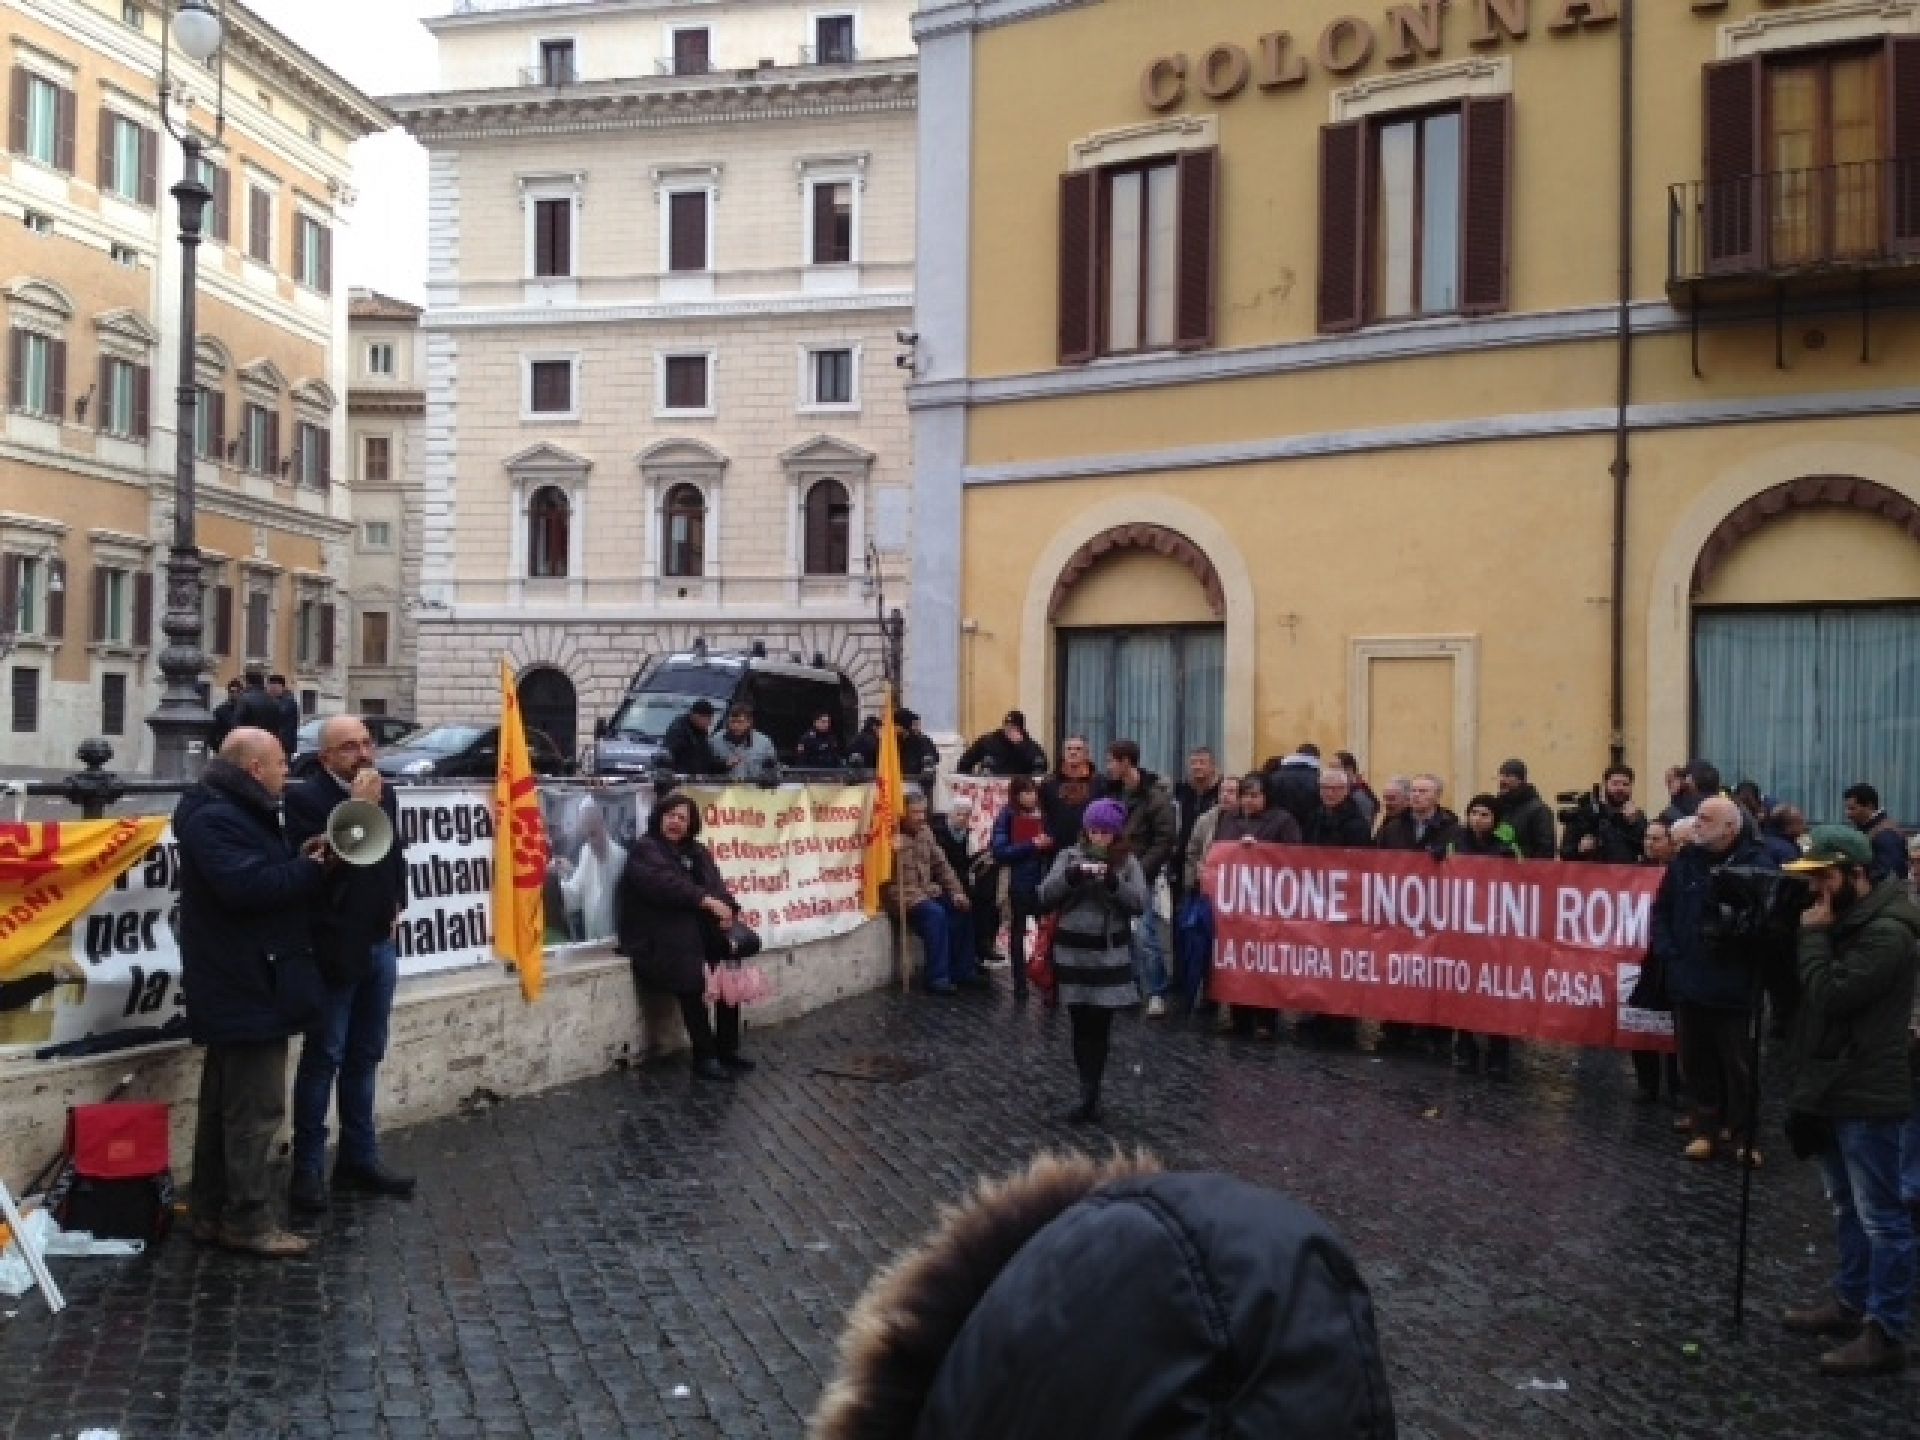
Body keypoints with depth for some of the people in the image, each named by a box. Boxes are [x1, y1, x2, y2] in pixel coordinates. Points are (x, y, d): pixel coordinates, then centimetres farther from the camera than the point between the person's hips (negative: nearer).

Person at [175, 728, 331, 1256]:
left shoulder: (233, 813, 17)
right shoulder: (215, 818, -18)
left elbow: (262, 873, 21)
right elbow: (245, 885, -30)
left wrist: (298, 859, 3)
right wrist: (311, 869, -18)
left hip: (239, 985, 11)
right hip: (248, 987, -11)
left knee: (226, 1104, 15)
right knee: (255, 1107, -6)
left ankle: (212, 1213, 23)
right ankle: (247, 1220, 1)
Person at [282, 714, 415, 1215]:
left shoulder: (384, 794, 9)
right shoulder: (304, 797, -12)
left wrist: (397, 904, 10)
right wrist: (357, 809, -25)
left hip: (380, 944, 7)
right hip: (334, 946, -7)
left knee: (365, 1056, 14)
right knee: (323, 1058, 0)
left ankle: (359, 1158, 24)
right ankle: (309, 1170, 8)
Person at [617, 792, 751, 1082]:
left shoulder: (696, 851, 20)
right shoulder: (646, 850, -3)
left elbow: (715, 884, 7)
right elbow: (666, 884, -22)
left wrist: (728, 910, -15)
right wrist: (707, 901, -30)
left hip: (697, 931, 7)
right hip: (659, 937, -7)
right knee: (691, 982, -28)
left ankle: (727, 1049, -1)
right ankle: (705, 1058, -20)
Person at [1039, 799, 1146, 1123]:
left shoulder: (1128, 861, 2)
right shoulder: (1070, 856, 4)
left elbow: (1140, 904, -7)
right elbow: (1045, 896, -3)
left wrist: (1114, 882, -21)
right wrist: (1071, 876, -18)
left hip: (1110, 953, -1)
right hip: (1072, 950, 1)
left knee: (1100, 1026, -1)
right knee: (1080, 1024, 3)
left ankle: (1090, 1095, 3)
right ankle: (1090, 1094, 11)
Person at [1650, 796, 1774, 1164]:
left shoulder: (1757, 864, -10)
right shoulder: (1686, 860, 6)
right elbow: (1662, 909, 12)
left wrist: (1729, 936, -21)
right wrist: (1667, 951, 2)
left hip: (1733, 985, -5)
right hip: (1688, 980, 5)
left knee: (1738, 1064, 4)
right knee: (1695, 1059, 12)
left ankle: (1744, 1132, 15)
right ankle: (1704, 1126, 23)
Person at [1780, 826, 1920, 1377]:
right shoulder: (1846, 919, 11)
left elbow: (1829, 995, -23)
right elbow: (1810, 991, 15)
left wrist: (1813, 936, -15)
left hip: (1866, 1093, -10)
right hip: (1835, 1085, 10)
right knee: (1847, 1207, 20)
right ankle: (1851, 1302, 32)